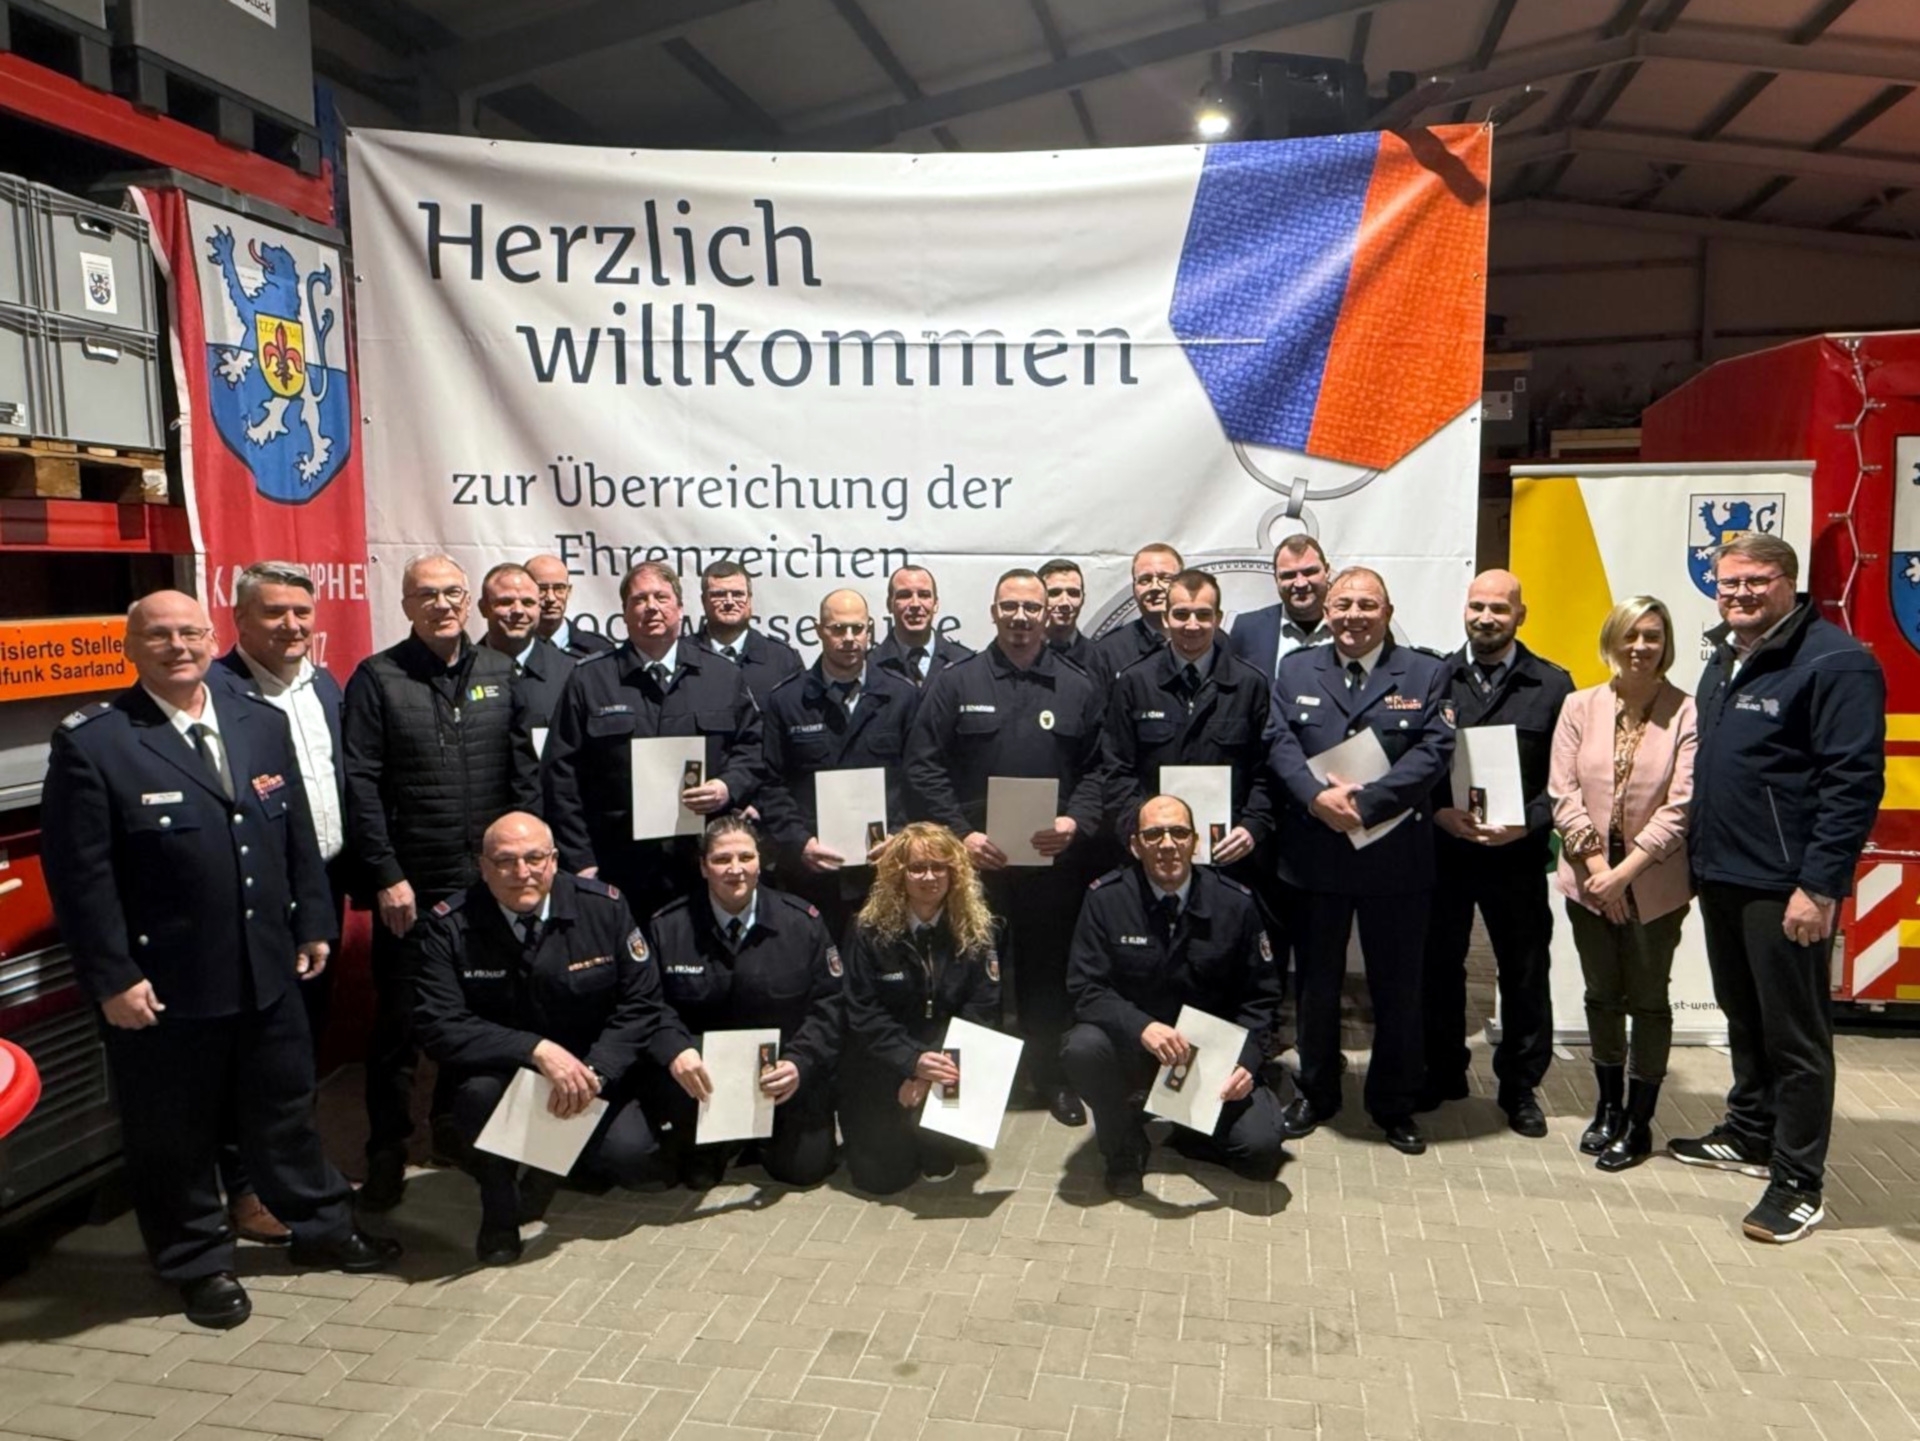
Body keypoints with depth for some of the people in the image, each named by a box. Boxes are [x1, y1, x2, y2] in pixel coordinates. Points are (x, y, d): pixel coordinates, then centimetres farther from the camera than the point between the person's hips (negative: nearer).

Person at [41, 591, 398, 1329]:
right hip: (163, 983, -4)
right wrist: (111, 977, -14)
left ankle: (320, 1227, 38)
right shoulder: (91, 741, -11)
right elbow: (79, 873, -12)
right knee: (175, 1131, 12)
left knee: (285, 1107, 20)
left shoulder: (262, 722, 5)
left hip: (269, 968, 5)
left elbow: (298, 833, 10)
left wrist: (313, 922, 9)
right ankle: (198, 1263, 32)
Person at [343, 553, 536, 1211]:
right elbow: (361, 784, -7)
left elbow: (523, 772, 7)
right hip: (410, 885, -3)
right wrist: (387, 876, -11)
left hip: (490, 880, 3)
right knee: (399, 1020, 6)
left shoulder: (500, 672, 7)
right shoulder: (377, 678, -3)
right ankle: (386, 1150, 21)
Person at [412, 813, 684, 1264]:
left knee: (632, 1158, -20)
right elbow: (439, 1025, -21)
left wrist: (595, 1071, -24)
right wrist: (537, 1050, -33)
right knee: (479, 1088, -35)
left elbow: (640, 1002, -7)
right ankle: (497, 1209, -4)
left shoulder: (604, 907, -11)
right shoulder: (449, 926, -14)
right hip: (499, 1072, -1)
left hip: (592, 1073, 1)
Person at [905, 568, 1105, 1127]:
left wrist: (1076, 821, -11)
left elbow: (1097, 768, 6)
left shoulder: (1078, 688, 8)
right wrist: (960, 833, -11)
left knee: (1047, 967, 10)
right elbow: (924, 765, -2)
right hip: (971, 856, -1)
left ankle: (1051, 1075, 26)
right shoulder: (954, 683, 2)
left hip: (1052, 860, 1)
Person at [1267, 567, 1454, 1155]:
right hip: (1314, 853, 2)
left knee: (1397, 987, 9)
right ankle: (1315, 1092, 30)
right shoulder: (1295, 671, 8)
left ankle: (1394, 1104, 25)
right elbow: (1280, 744, -2)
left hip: (1396, 856, -1)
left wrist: (1364, 803, -19)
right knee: (1316, 982, 13)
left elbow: (1433, 752, -9)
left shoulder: (1426, 674, 3)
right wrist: (1317, 796, -20)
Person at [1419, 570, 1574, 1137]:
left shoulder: (1551, 685, 2)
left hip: (1518, 855, -1)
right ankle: (1442, 1074, 28)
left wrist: (1527, 824, -15)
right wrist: (1439, 812, -11)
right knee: (1438, 967, 11)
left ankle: (1520, 1086, 25)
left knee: (1525, 975, 8)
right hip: (1441, 850, 1)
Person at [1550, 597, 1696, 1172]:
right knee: (1602, 996, 16)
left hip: (1654, 884, -3)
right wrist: (1595, 863, -12)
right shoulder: (1579, 706, -1)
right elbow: (1563, 792, -4)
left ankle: (1639, 1121, 23)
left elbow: (1680, 807, -13)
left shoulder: (1686, 713, -10)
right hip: (1588, 880, 3)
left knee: (1648, 1001, 9)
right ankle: (1608, 1107, 33)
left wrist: (1624, 872, -16)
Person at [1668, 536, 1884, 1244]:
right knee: (1743, 1016, 20)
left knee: (1794, 1033, 1)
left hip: (1785, 886, -8)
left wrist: (1818, 885, -21)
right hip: (1720, 876, 8)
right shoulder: (1725, 659, 13)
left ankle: (1799, 1183, 12)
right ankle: (1749, 1133, 36)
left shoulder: (1833, 662, -13)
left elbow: (1854, 782, -17)